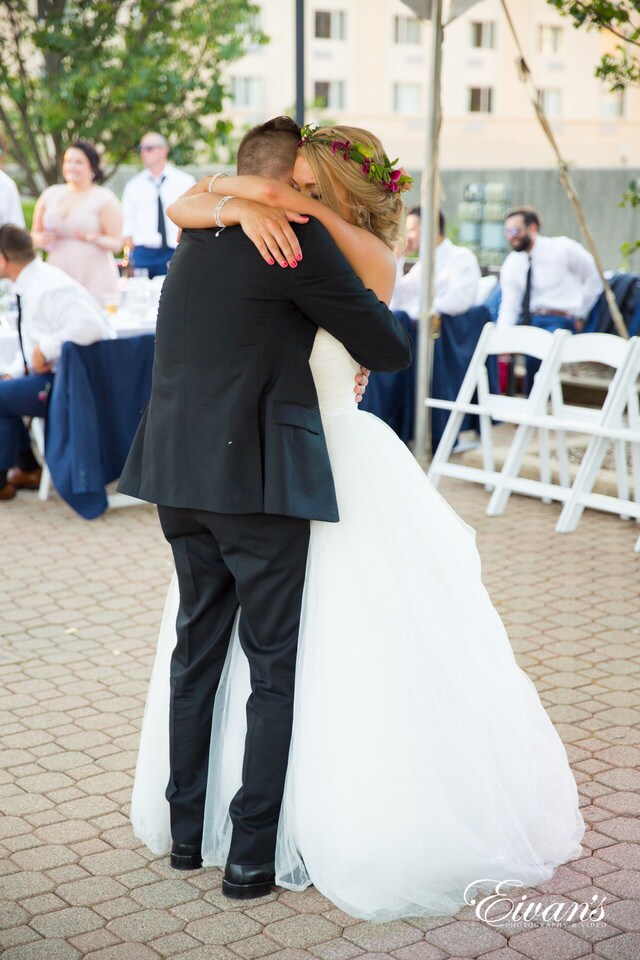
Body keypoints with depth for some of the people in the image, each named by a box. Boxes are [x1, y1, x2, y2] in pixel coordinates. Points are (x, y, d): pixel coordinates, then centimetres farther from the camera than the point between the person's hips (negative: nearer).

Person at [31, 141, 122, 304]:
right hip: (57, 276, 4)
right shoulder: (50, 195, 14)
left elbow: (116, 243, -3)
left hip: (93, 277, -4)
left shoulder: (105, 199, 1)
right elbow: (35, 233, 22)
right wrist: (41, 239, -1)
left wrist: (92, 238, -21)